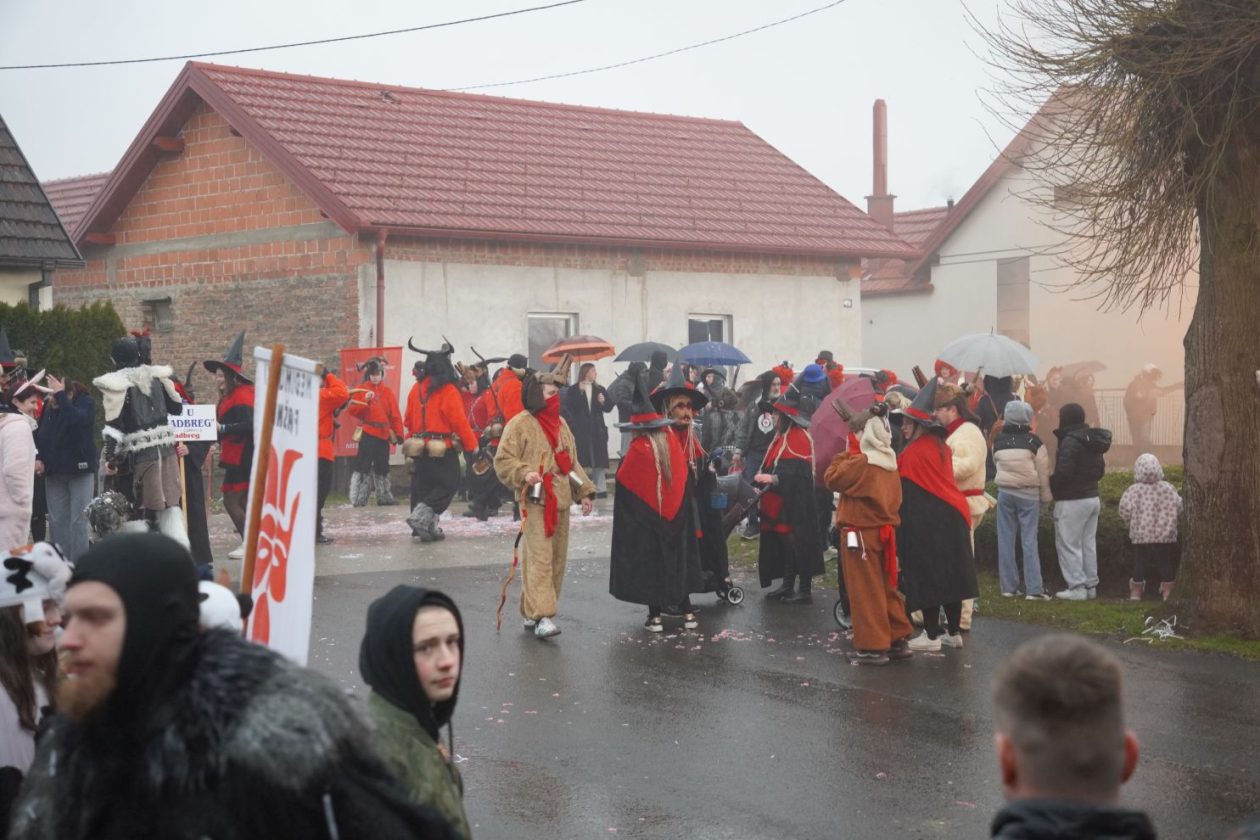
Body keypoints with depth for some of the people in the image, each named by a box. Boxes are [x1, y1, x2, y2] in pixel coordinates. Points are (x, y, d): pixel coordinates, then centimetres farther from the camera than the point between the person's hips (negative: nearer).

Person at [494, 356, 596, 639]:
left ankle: (533, 612, 18)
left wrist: (584, 491, 15)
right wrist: (524, 473, -24)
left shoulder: (560, 424, 16)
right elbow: (503, 460, -8)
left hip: (560, 501, 8)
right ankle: (541, 616, -19)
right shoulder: (520, 424, -7)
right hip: (535, 501, -8)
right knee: (540, 558, -14)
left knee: (557, 560, 9)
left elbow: (572, 462, 23)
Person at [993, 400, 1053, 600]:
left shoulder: (998, 441, 2)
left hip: (1004, 492, 3)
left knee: (1005, 540, 7)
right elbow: (1043, 472, -3)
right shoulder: (1033, 441, -7)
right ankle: (1034, 588, -4)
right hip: (1028, 494, -2)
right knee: (1029, 540, -2)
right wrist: (1045, 499, 6)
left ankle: (1008, 586, 7)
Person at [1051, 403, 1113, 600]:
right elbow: (1100, 469, 17)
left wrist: (1049, 485, -8)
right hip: (1093, 498, 9)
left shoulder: (1070, 441, -19)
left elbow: (1063, 473, -24)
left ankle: (1077, 587, -5)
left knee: (1068, 545, -2)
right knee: (1088, 544, 14)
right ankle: (1090, 585, 17)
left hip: (1072, 501, -9)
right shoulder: (1092, 440, 11)